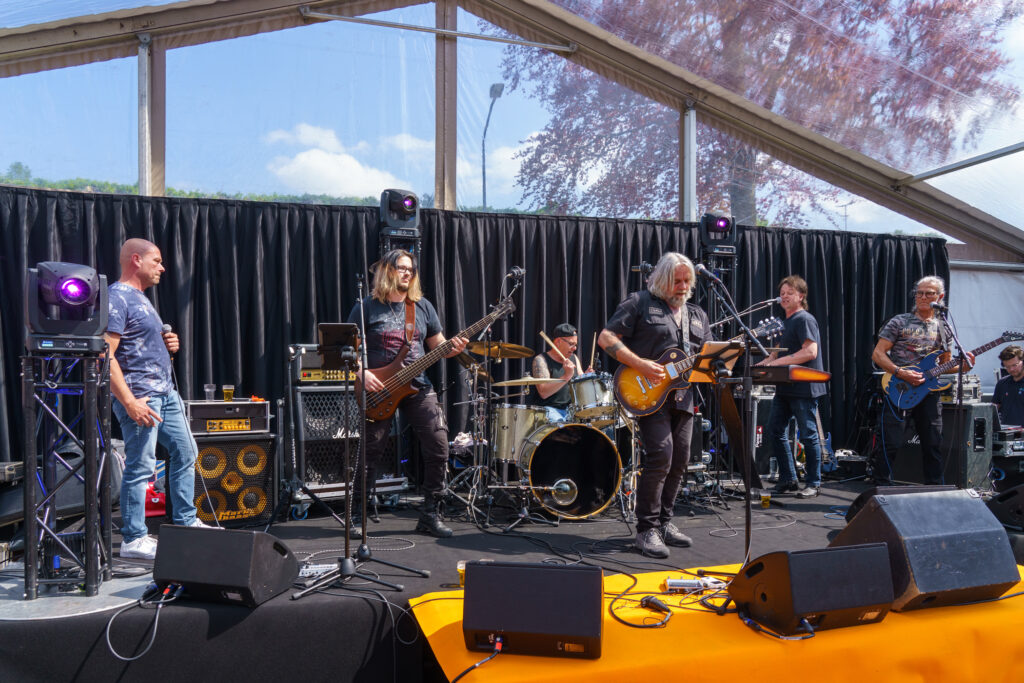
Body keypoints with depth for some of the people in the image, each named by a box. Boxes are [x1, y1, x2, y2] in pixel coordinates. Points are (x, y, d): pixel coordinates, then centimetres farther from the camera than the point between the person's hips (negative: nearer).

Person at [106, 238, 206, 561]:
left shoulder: (140, 298, 19)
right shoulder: (117, 298, -12)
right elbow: (106, 355, -20)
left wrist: (167, 344, 7)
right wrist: (129, 402, -25)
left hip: (166, 392, 10)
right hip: (140, 395, -10)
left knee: (185, 452, 14)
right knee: (140, 467, -4)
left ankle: (186, 522, 25)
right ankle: (133, 539, 7)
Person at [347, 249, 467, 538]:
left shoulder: (423, 306, 11)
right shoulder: (368, 307, 0)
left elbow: (438, 346, 13)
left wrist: (453, 348, -8)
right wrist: (362, 373, -18)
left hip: (417, 386, 3)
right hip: (379, 389, -3)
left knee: (439, 446, -6)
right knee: (371, 454, 2)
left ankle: (429, 514, 8)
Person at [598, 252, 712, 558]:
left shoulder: (697, 315, 19)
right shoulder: (639, 303, 0)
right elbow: (606, 337, -7)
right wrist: (639, 364, -17)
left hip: (683, 396, 7)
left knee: (679, 461, 8)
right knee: (660, 455, -16)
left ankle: (664, 522, 24)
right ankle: (647, 530, -6)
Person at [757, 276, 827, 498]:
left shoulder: (805, 319, -10)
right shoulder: (785, 322, 19)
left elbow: (811, 352, -21)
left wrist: (779, 362, -23)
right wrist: (763, 364, 6)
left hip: (803, 388, -9)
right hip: (785, 387, 10)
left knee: (808, 435, -2)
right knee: (775, 432, 8)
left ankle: (813, 483, 9)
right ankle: (788, 479, 17)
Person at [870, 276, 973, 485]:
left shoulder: (942, 329, 14)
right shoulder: (900, 322, 0)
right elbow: (877, 354, -4)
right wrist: (901, 373, -17)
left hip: (929, 392, 5)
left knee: (933, 444, 10)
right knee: (891, 443, -7)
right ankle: (882, 487, 3)